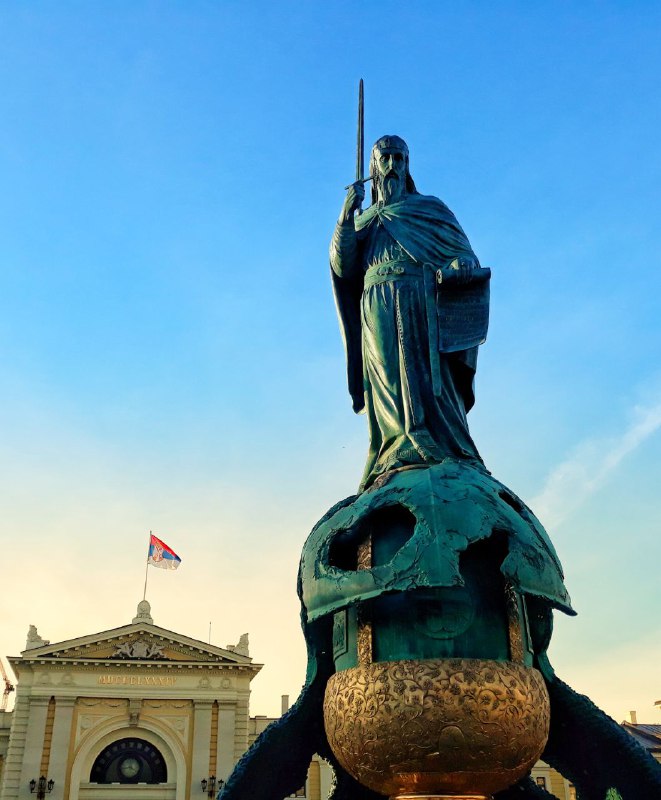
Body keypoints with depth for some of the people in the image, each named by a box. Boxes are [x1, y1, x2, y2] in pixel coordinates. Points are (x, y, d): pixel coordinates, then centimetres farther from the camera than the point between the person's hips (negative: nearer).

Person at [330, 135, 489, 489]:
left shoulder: (430, 207, 22)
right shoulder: (362, 220, 26)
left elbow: (464, 254, 10)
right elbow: (342, 268, 9)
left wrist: (453, 270, -14)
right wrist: (347, 212, 1)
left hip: (423, 309, -2)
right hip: (378, 314, 2)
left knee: (425, 379, -18)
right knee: (389, 388, -13)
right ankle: (397, 470, -23)